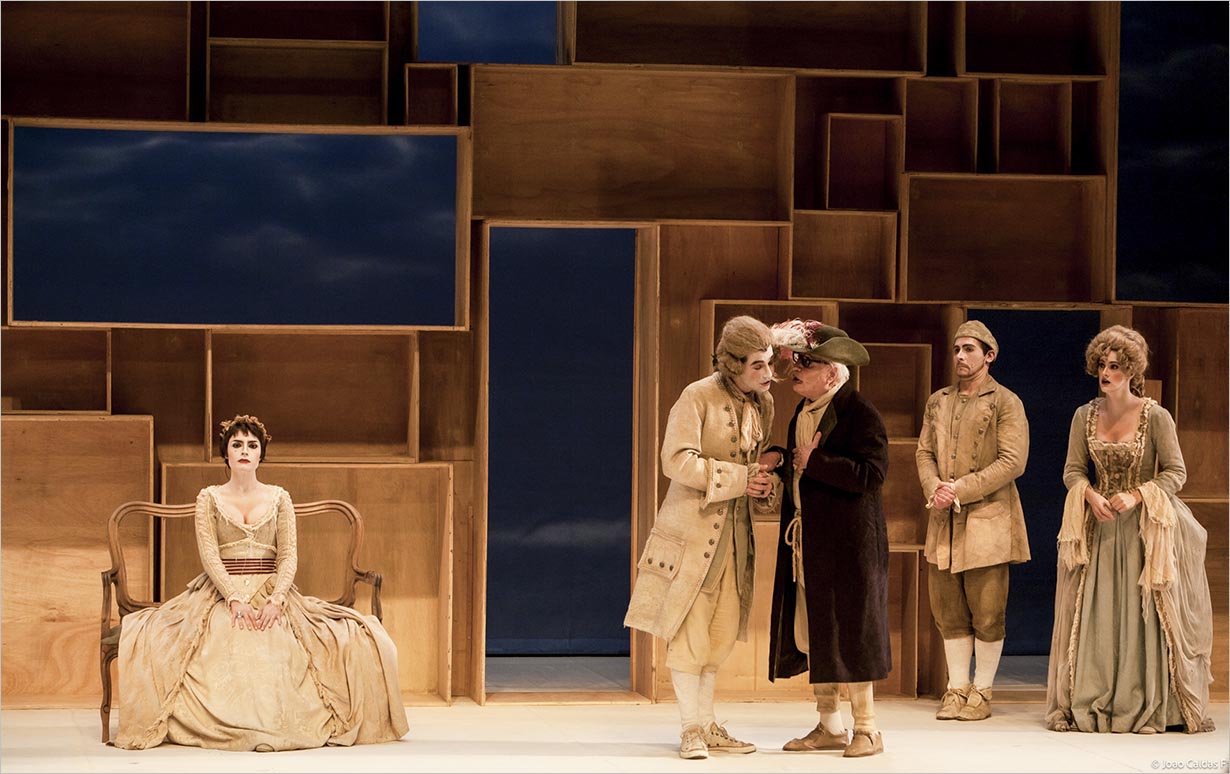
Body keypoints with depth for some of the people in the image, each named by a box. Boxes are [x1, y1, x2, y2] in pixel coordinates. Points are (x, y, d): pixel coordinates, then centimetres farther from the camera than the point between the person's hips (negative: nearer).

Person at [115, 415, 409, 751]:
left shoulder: (279, 499, 12)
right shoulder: (209, 498, 9)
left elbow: (289, 555, 3)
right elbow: (209, 555, -2)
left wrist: (276, 600, -16)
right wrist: (235, 600, -18)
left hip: (272, 595, 1)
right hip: (221, 594, -1)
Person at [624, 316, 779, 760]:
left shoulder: (761, 405, 9)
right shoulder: (698, 398, -12)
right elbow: (678, 460, -20)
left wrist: (763, 481, 0)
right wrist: (737, 478, -20)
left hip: (734, 533, 7)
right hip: (693, 528, -7)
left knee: (722, 632, 9)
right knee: (688, 631, -3)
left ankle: (707, 725, 18)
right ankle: (691, 729, 4)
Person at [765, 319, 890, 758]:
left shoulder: (859, 413, -12)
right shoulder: (803, 413, 14)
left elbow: (872, 474, -21)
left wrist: (812, 462, -18)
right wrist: (784, 467, 4)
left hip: (847, 541, -8)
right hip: (806, 541, 8)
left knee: (848, 630, -3)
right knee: (811, 633, 8)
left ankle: (867, 729, 6)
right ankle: (830, 726, 15)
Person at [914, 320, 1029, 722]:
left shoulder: (1006, 403, -2)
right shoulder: (938, 402, 15)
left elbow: (1012, 462, -10)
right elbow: (924, 452, 13)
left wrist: (960, 490, -15)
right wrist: (933, 487, -8)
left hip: (986, 520, -5)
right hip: (943, 522, 5)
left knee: (987, 613, -1)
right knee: (949, 611, 7)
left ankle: (982, 691, 7)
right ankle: (957, 688, 14)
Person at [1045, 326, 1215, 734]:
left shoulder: (1155, 417, -7)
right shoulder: (1085, 416, 5)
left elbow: (1175, 473, -6)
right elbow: (1072, 470, 7)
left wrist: (1135, 496, -19)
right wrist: (1091, 496, -13)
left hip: (1143, 529, -3)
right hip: (1098, 528, 3)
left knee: (1142, 615, -5)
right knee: (1094, 616, 0)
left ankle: (1144, 708, 1)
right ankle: (1090, 705, 5)